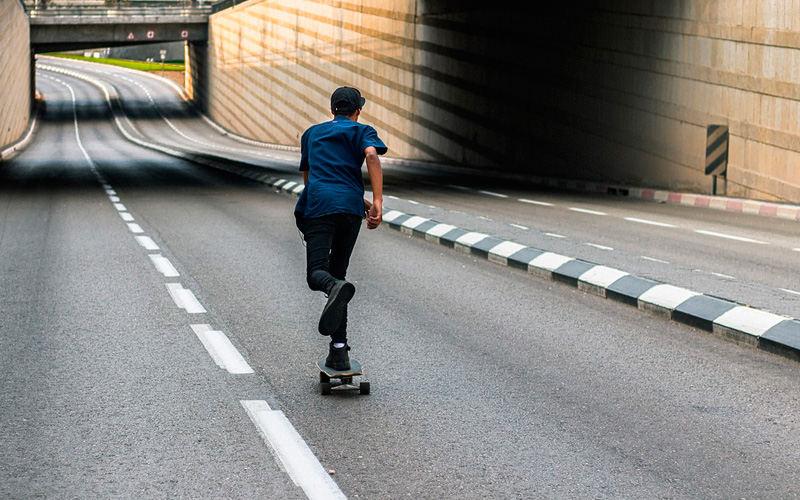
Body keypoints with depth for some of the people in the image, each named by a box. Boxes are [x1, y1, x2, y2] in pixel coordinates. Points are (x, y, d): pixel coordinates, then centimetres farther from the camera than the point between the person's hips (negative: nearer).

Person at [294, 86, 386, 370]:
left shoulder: (311, 133, 30)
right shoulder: (362, 131, 19)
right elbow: (371, 155, -5)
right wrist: (377, 202, -13)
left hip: (318, 205, 0)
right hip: (350, 207, 0)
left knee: (317, 274, -12)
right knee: (337, 273, 10)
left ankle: (336, 287, -50)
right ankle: (339, 349, 4)